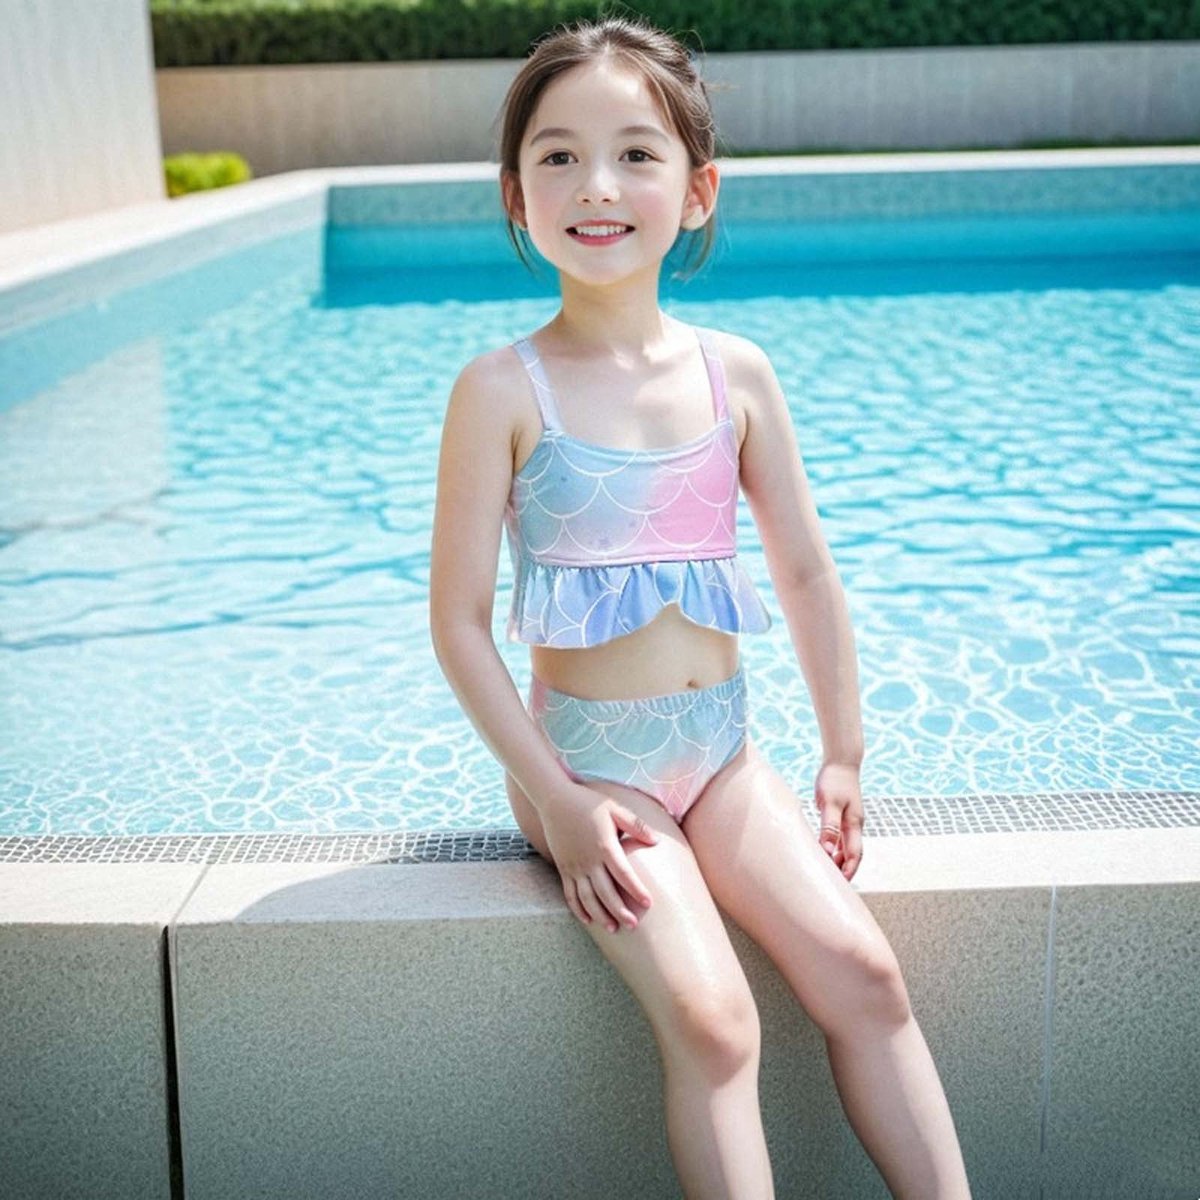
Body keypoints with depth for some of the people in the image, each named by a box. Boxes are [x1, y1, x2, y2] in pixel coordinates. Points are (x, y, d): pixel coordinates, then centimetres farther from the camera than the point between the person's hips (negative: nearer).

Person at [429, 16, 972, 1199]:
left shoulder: (736, 373, 1)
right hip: (583, 757, -4)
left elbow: (807, 576, 8)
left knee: (864, 974, -9)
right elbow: (458, 617, -9)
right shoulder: (504, 389, -10)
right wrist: (558, 800, -12)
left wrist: (842, 758, 7)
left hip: (723, 751, 4)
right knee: (712, 1020, -19)